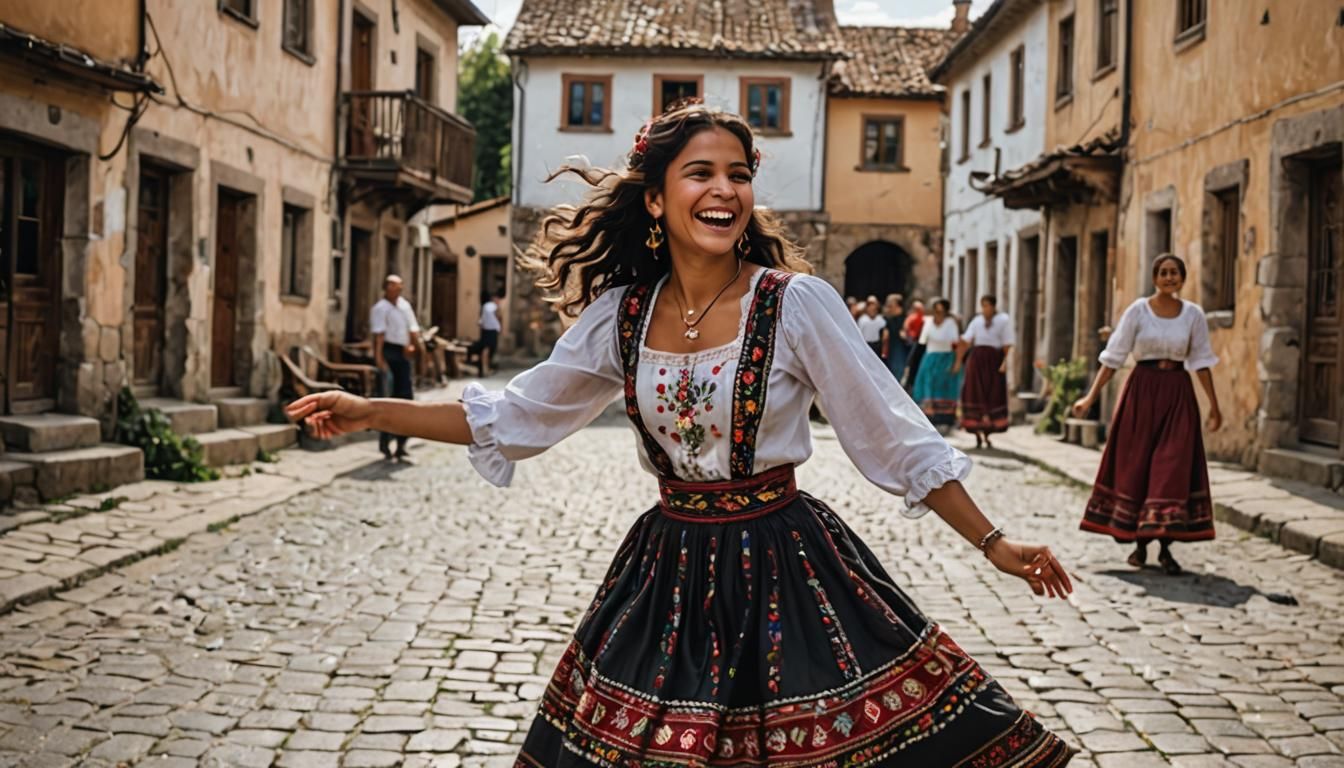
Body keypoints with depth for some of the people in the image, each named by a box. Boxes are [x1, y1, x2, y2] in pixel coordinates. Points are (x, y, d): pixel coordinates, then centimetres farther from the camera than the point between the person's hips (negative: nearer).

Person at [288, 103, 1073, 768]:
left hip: (786, 569, -3)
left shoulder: (798, 302, -11)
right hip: (668, 571, 4)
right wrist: (372, 413, 7)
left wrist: (994, 544, -7)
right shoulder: (622, 313, 1)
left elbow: (897, 436, -6)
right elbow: (514, 416, 10)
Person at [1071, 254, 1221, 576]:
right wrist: (1091, 396, -4)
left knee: (1174, 467, -5)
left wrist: (1214, 404, 5)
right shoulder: (1138, 311, -1)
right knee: (1135, 464, 2)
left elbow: (1201, 361, 7)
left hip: (1178, 394, 1)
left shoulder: (1193, 314, 3)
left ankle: (1166, 546, -1)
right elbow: (1114, 356, -1)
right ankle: (1139, 543, 13)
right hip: (1142, 390, -1)